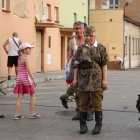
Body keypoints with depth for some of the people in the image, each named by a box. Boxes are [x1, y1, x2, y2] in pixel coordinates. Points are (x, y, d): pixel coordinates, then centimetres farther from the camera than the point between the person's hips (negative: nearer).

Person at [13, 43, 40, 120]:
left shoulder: (19, 58, 14)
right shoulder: (25, 58, -11)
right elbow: (28, 70, -16)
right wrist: (33, 80, -13)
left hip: (19, 78, 8)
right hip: (25, 78, -8)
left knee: (20, 97, 7)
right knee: (32, 94, 5)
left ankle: (17, 114, 5)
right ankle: (32, 113, 6)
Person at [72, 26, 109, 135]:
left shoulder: (101, 48, 2)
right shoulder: (81, 49, 8)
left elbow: (104, 65, -1)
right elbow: (76, 64, 10)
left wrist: (105, 79, -7)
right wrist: (75, 78, 5)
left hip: (96, 80, -2)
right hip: (83, 80, 2)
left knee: (97, 103, 1)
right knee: (83, 103, 7)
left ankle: (98, 125, 11)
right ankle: (83, 125, 16)